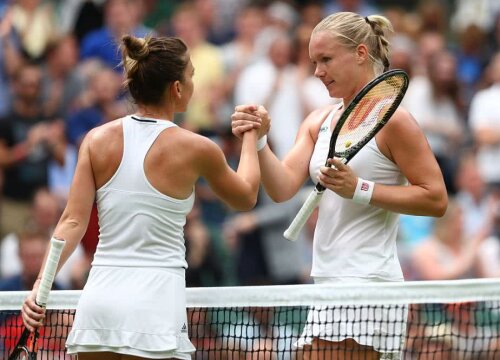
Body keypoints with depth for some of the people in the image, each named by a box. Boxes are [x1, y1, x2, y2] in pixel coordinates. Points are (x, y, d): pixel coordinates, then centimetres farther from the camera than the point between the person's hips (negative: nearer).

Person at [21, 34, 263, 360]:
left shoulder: (98, 140, 3)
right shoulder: (196, 149, -3)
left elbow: (72, 223, -4)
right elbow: (246, 197, 17)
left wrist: (41, 285, -6)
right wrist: (252, 136, 31)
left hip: (99, 299, 4)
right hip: (155, 304, -4)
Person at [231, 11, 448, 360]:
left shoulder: (390, 119, -7)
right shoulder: (318, 121, 14)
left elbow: (436, 199, -10)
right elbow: (283, 187, 3)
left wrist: (359, 189, -17)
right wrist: (258, 141, -14)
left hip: (368, 283, -8)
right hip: (328, 284, 8)